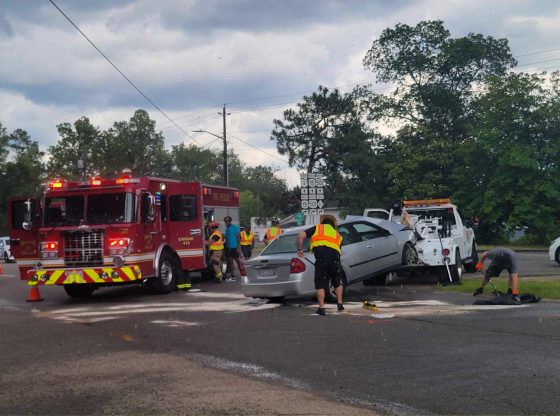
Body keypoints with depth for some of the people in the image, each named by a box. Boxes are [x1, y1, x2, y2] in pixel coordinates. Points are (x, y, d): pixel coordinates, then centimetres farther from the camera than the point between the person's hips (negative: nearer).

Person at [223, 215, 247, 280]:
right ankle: (231, 275, 14)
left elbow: (238, 237, -11)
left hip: (235, 247, -8)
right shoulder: (226, 229, 17)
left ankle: (243, 274, -6)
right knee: (229, 262, 9)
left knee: (238, 260, -8)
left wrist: (238, 247, -17)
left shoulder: (235, 227, -6)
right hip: (228, 248, 8)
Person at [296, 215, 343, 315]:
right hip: (335, 256, 3)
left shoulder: (317, 228, 20)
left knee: (320, 285, 7)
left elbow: (300, 236, 8)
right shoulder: (337, 234, 30)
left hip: (321, 257, -3)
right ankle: (339, 305, 22)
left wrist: (299, 249, 17)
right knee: (337, 283, 23)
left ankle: (321, 308, 5)